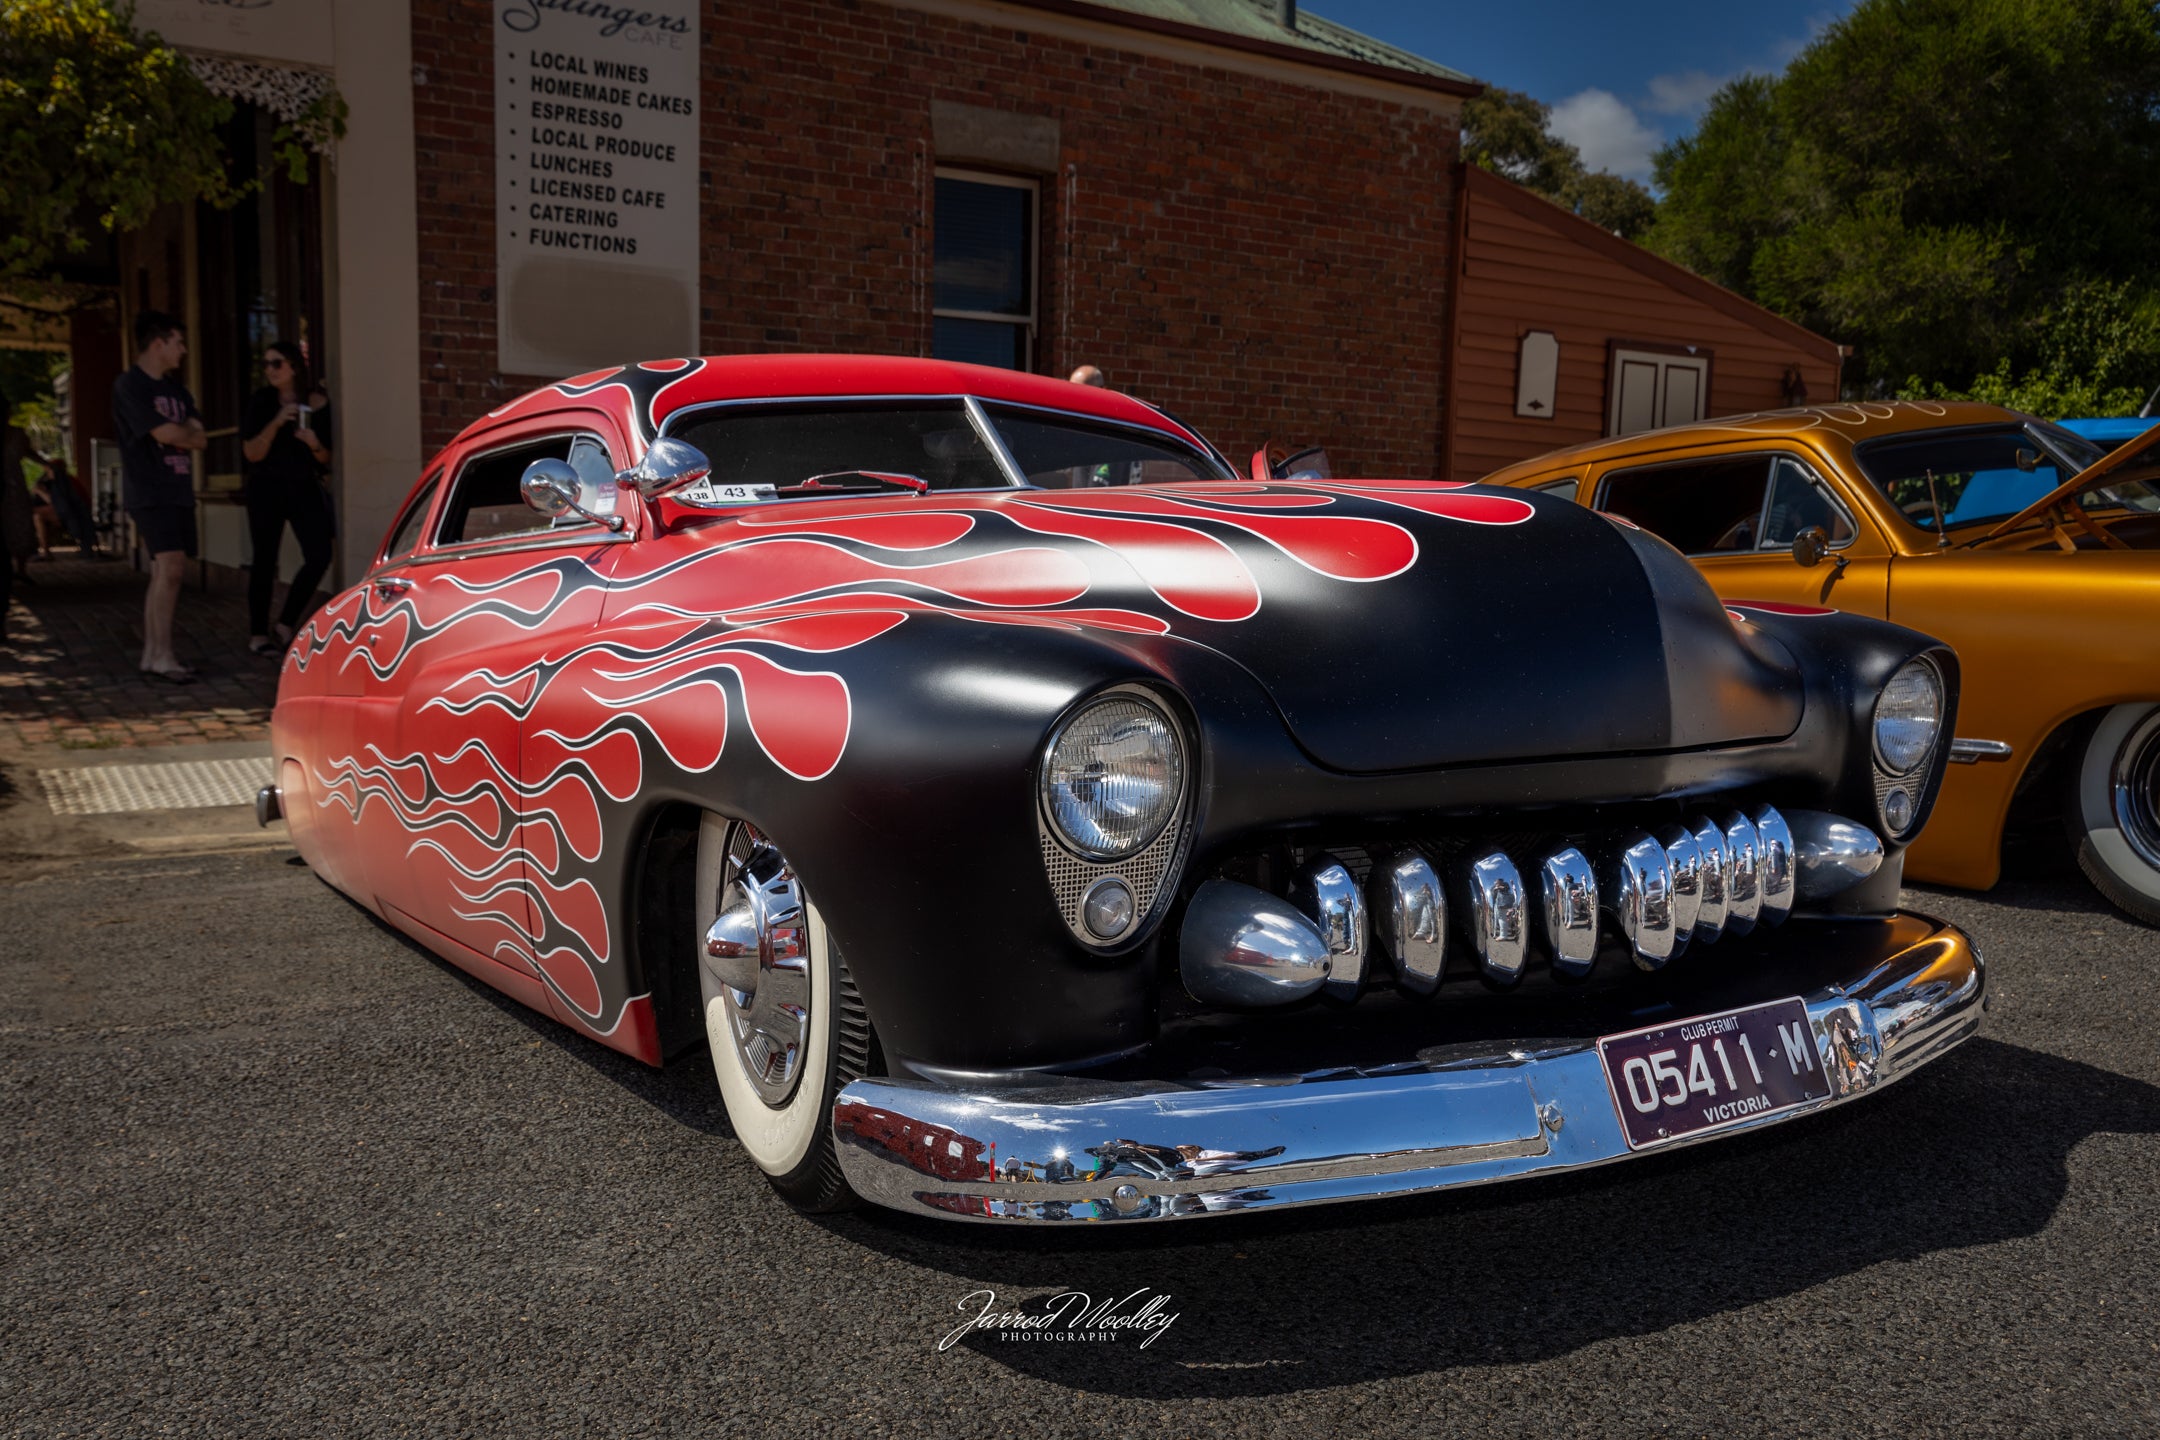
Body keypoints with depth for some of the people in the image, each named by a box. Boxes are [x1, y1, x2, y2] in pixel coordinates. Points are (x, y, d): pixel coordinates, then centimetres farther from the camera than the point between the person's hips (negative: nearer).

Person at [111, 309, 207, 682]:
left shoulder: (175, 389, 18)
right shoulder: (129, 385, -7)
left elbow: (200, 439, 8)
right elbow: (166, 434, -15)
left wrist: (176, 433, -8)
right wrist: (187, 432, 3)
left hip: (178, 490, 8)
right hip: (150, 493, -8)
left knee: (166, 573, 7)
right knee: (169, 567, -18)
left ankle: (152, 653, 12)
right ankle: (161, 656, -17)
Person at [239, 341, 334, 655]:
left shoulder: (318, 403, 0)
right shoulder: (261, 402, -3)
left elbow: (327, 459, 5)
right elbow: (252, 453, -9)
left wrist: (314, 444, -17)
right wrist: (276, 422, -21)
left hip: (304, 487, 2)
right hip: (267, 488, -2)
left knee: (319, 556, -9)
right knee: (265, 561, 0)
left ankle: (287, 623, 7)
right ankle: (258, 635, 7)